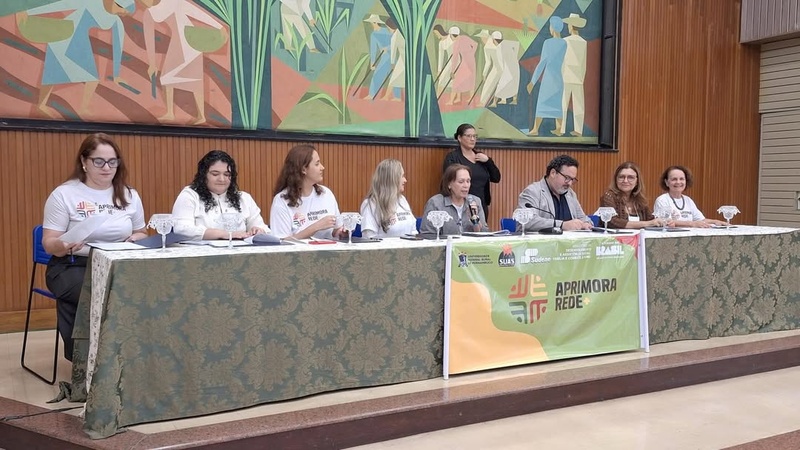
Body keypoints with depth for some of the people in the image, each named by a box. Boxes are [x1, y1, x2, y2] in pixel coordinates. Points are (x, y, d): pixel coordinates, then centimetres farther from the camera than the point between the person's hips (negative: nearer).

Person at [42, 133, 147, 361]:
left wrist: (134, 240, -5)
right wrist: (63, 245, -27)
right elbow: (49, 244, -4)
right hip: (73, 266, -3)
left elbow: (141, 233, 19)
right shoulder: (63, 194, -2)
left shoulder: (129, 195, 9)